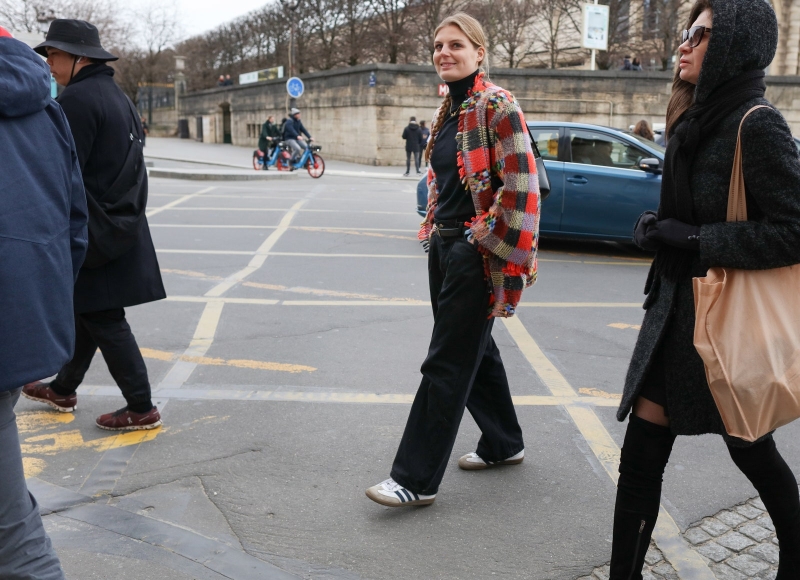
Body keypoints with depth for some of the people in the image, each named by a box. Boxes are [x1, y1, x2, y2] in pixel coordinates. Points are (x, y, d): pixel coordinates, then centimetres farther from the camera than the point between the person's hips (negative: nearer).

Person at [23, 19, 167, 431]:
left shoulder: (77, 99, -16)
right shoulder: (116, 96, 14)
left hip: (94, 234, -9)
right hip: (121, 226, 9)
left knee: (103, 319, -1)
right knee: (87, 312, 19)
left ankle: (141, 408, 5)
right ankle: (63, 389, 34)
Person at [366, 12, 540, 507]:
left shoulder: (497, 106, -13)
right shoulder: (450, 111, 13)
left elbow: (521, 187, -18)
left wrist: (504, 258, -19)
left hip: (475, 252, -9)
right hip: (444, 245, 9)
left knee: (447, 364, -5)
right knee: (475, 350, 18)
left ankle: (417, 479, 3)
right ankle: (505, 443, 35)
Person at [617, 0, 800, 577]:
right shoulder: (697, 122, 10)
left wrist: (692, 241, -20)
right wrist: (660, 228, 6)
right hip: (678, 308, 7)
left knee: (752, 452, 14)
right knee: (641, 455, 5)